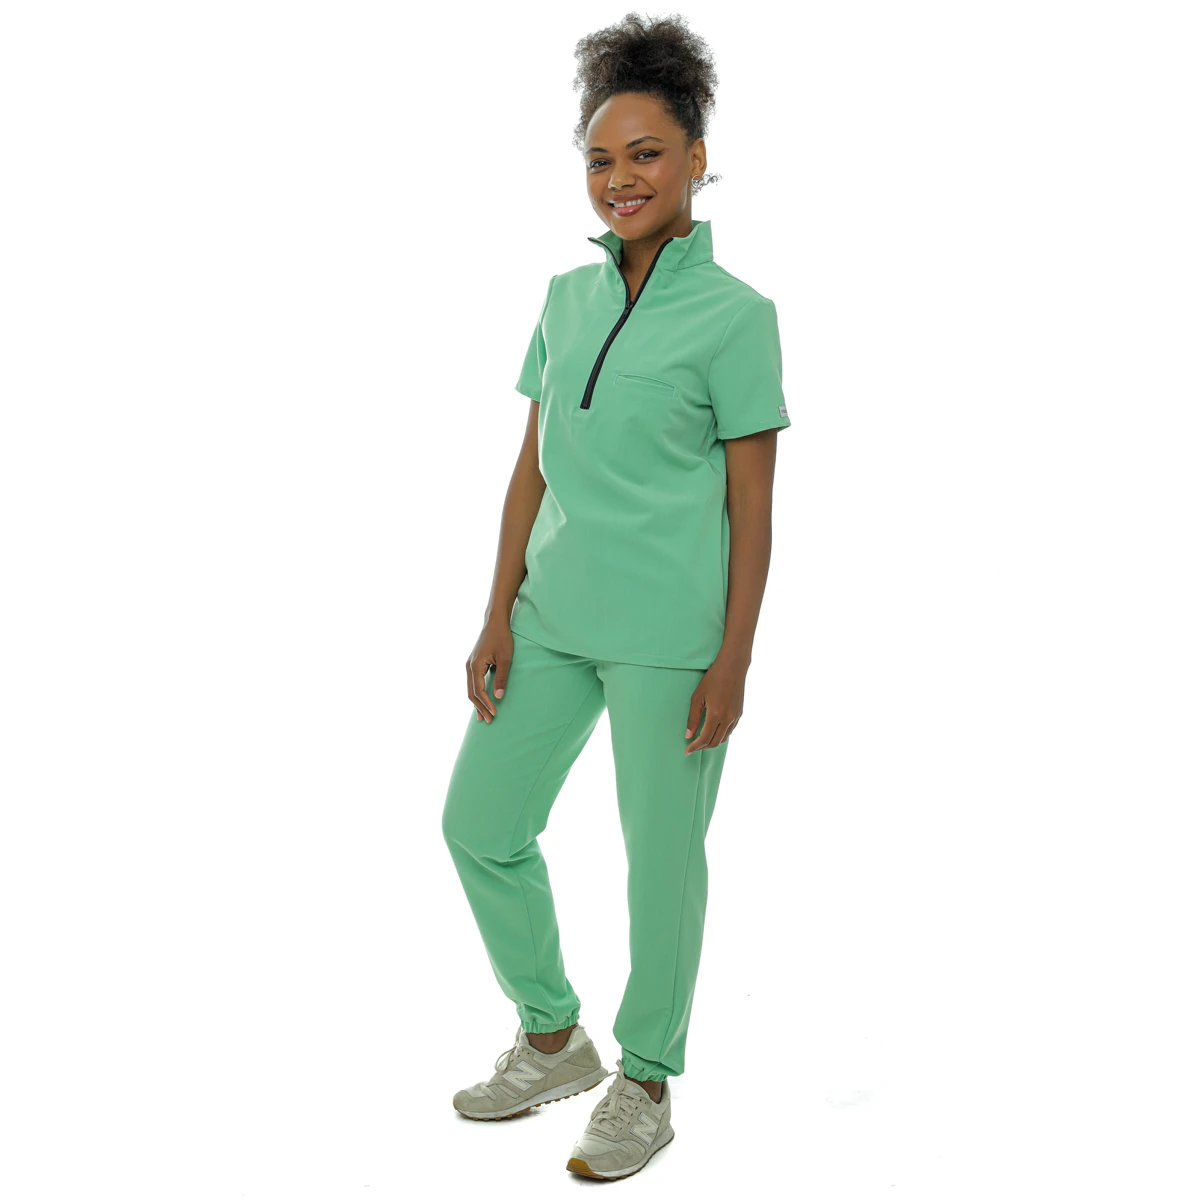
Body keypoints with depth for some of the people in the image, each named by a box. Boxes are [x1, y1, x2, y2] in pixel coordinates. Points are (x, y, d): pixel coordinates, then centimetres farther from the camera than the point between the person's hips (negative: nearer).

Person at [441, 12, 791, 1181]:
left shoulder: (735, 315, -6)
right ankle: (554, 1040, 31)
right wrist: (498, 617, 5)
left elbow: (752, 505, -7)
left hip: (669, 632, -6)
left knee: (662, 855, 5)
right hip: (554, 612, 6)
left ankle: (645, 1086, 25)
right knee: (479, 825, 10)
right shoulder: (567, 298, 9)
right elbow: (532, 467, 10)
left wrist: (733, 661, -10)